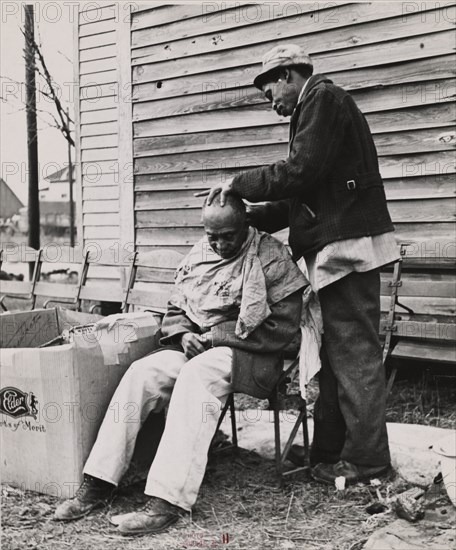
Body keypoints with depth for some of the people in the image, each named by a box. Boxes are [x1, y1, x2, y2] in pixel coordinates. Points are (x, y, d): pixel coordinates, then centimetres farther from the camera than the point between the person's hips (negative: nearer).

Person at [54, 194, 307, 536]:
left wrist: (218, 336, -13)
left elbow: (284, 325, -11)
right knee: (141, 373, -21)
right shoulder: (199, 255, 13)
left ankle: (168, 502, -39)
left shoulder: (271, 258, -5)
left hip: (247, 354, -6)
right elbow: (175, 310, 21)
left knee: (195, 376, -36)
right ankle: (98, 485, -19)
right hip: (194, 346, 6)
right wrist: (185, 335, -4)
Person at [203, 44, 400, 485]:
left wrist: (239, 183, -8)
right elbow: (303, 194, 23)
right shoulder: (316, 107, 24)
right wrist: (246, 217, 15)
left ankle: (366, 457, 2)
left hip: (346, 242, -10)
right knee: (336, 351, 12)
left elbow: (300, 171, -18)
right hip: (336, 246, 10)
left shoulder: (324, 98, -6)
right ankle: (328, 448, 20)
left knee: (354, 352, -6)